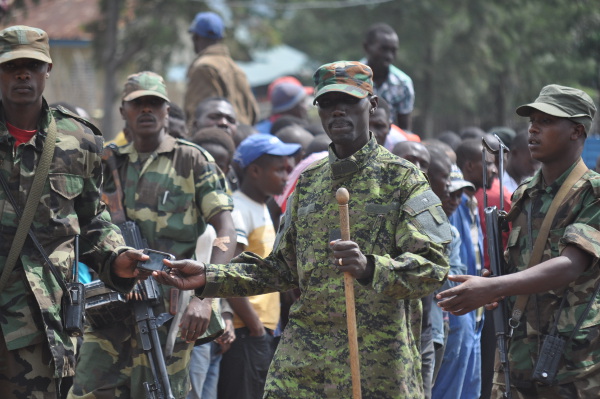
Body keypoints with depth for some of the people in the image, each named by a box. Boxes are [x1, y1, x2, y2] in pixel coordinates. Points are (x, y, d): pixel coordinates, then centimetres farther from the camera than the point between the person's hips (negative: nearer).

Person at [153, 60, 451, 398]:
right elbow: (283, 269, 19)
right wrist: (208, 277, 7)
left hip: (378, 361, -4)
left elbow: (432, 266, -10)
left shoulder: (402, 177, -1)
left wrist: (369, 267, -28)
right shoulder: (308, 183, 16)